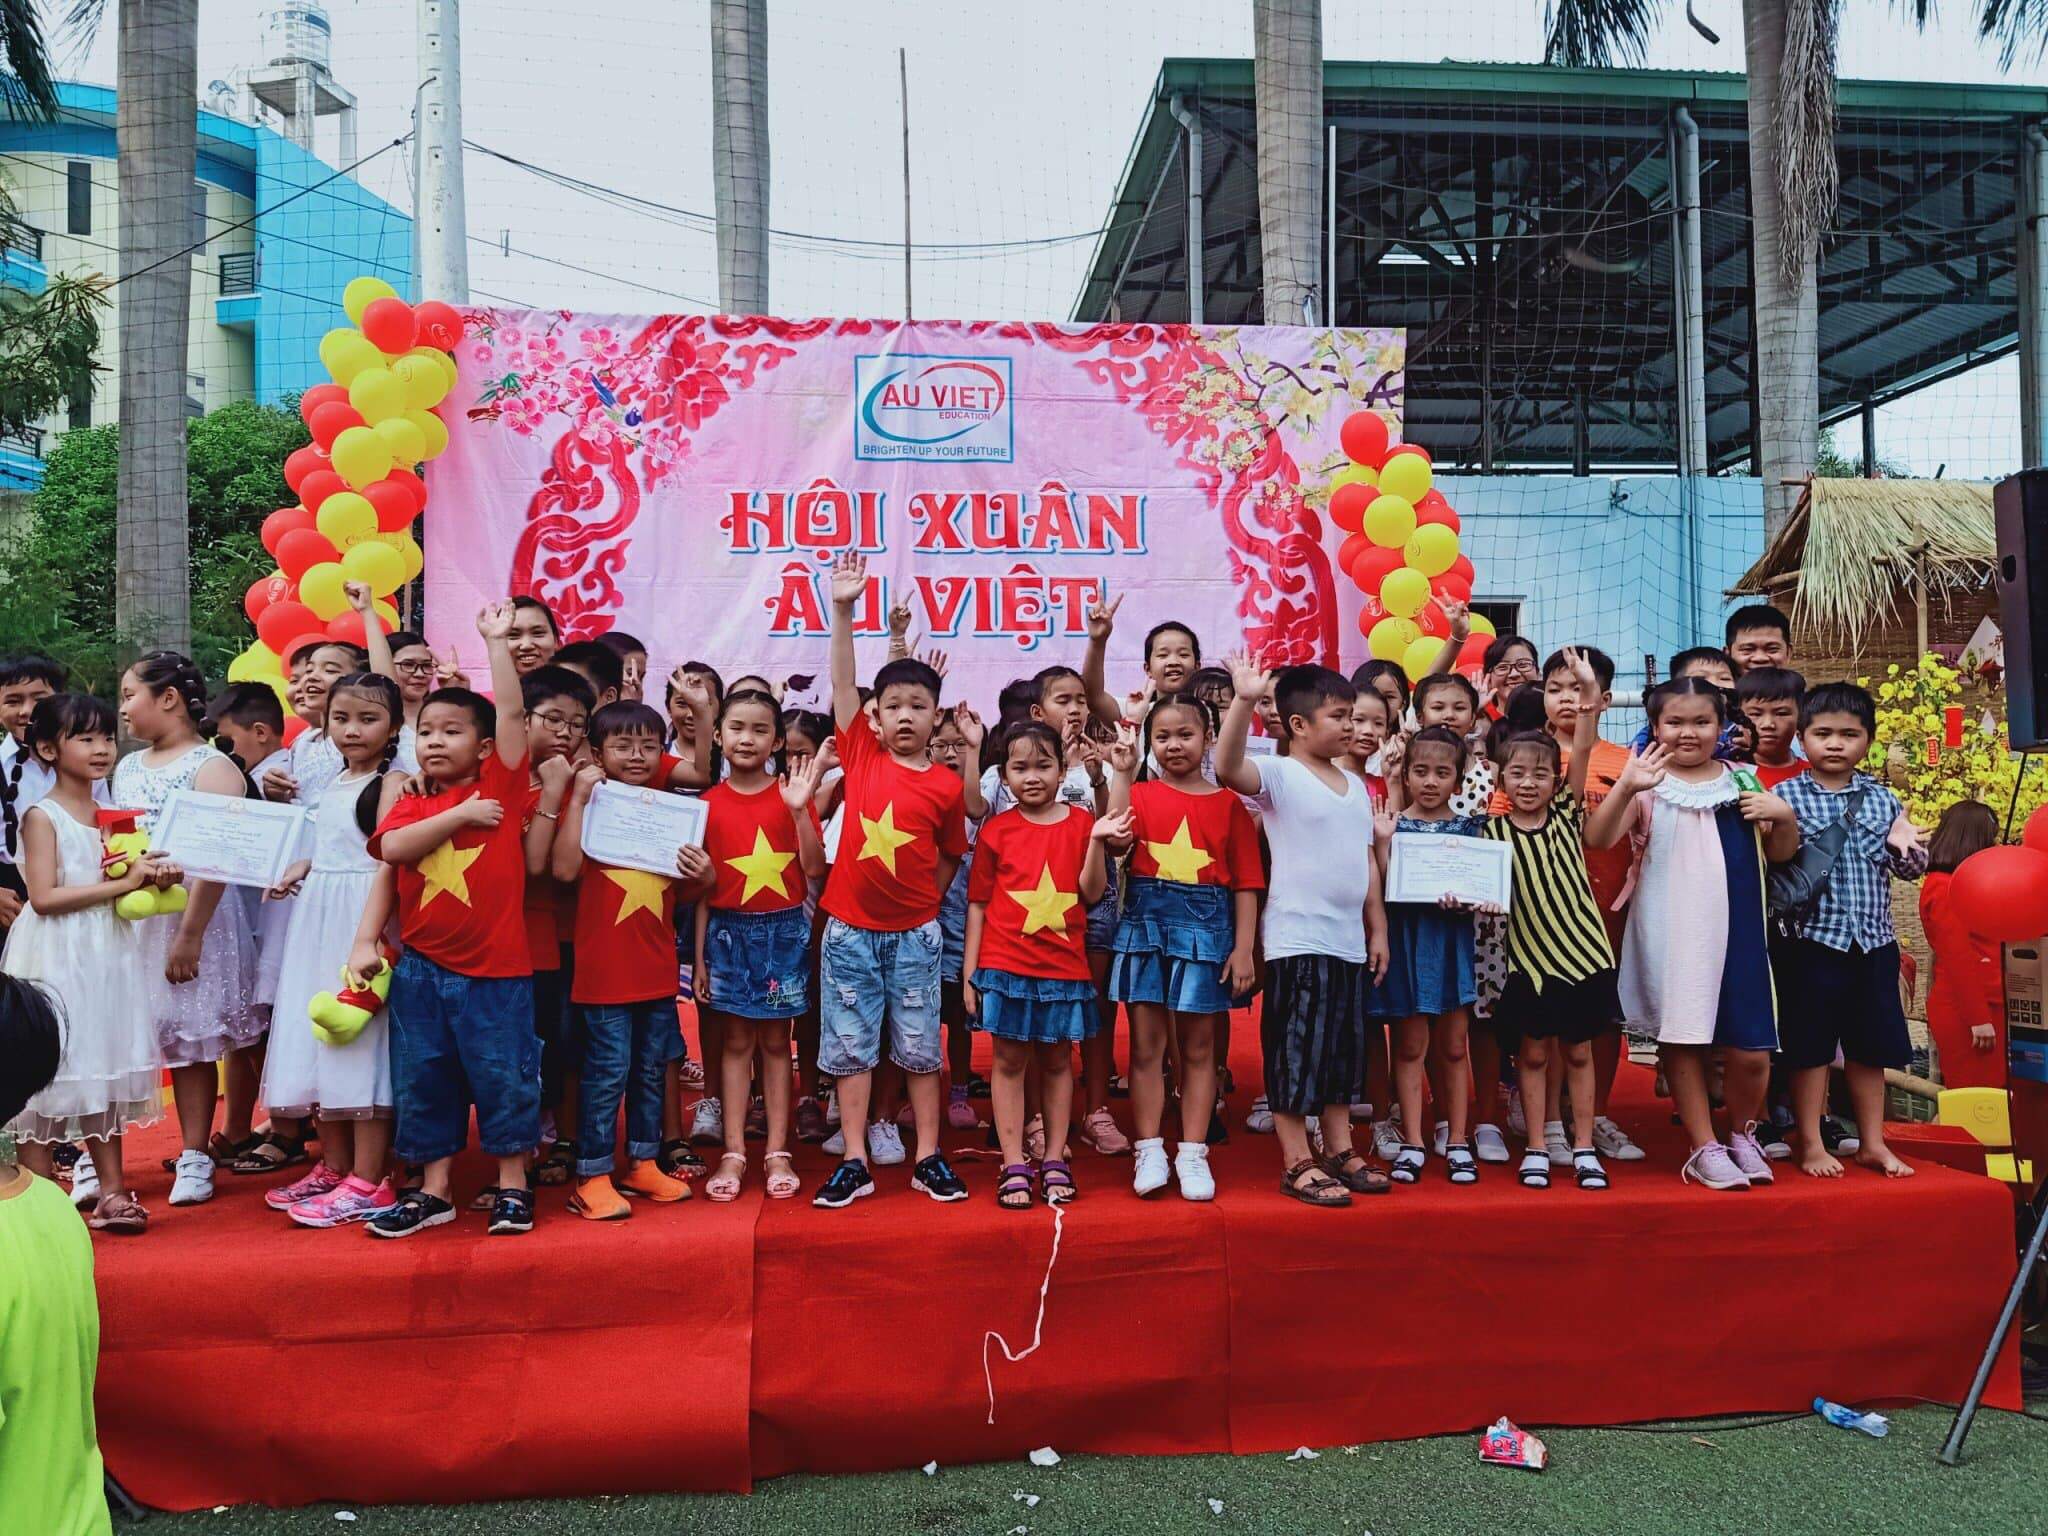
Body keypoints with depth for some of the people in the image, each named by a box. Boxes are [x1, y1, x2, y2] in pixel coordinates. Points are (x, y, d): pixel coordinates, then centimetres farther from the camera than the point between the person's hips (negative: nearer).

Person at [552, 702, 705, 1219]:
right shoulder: (590, 804, -4)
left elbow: (688, 886, 16)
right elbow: (565, 869, -20)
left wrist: (702, 874, -7)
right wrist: (578, 799, -21)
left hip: (657, 967, 5)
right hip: (603, 967, -5)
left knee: (652, 1069, 14)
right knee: (606, 1072, -1)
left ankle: (643, 1164, 28)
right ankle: (593, 1177, 11)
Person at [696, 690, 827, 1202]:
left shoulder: (791, 795, 0)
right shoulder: (709, 803, 2)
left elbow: (815, 870, -6)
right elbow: (702, 886, 4)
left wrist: (799, 811, -17)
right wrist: (698, 955, 3)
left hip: (784, 930, -1)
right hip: (729, 930, 1)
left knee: (775, 1042, 6)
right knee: (736, 1042, 5)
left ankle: (777, 1152, 12)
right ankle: (733, 1154, 10)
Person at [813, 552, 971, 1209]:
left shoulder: (946, 786, -4)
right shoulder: (862, 754, -1)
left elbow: (949, 859, 9)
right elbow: (842, 682, -9)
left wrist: (922, 907, 4)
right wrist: (843, 610, -18)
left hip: (914, 933, -1)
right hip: (849, 930, 1)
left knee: (921, 1049, 9)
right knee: (850, 1049, 7)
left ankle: (929, 1158, 21)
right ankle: (854, 1164, 16)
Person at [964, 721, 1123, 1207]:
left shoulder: (1081, 822, 4)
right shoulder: (995, 830, 1)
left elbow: (1091, 892, -2)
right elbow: (978, 904, 3)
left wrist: (1097, 841, -15)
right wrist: (970, 973, 0)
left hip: (1064, 966, 1)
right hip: (1005, 965, -1)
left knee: (1057, 1060, 9)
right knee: (1009, 1060, 3)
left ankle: (1055, 1161, 20)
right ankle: (1014, 1166, 11)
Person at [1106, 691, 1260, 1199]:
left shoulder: (1228, 803, 3)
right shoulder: (1140, 793, 5)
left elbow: (1246, 882, 2)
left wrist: (1243, 948, -4)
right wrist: (1122, 773, -15)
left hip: (1206, 927, 0)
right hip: (1144, 922, 1)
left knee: (1198, 1047, 7)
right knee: (1146, 1045, 4)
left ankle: (1192, 1154, 15)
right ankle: (1149, 1152, 13)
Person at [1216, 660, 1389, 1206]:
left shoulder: (1355, 784, 13)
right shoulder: (1280, 775, -9)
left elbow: (1367, 860, 18)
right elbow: (1227, 768, -30)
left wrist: (1378, 928, 15)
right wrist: (1244, 700, -40)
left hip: (1349, 941, 8)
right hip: (1296, 940, -8)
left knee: (1343, 1051, 16)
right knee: (1295, 1053, -1)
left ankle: (1340, 1152, 28)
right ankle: (1298, 1164, 9)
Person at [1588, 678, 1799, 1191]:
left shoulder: (1741, 781, 9)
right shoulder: (1648, 784, -1)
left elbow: (1779, 855, 15)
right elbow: (1598, 839, -16)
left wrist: (1783, 816, -6)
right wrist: (1625, 787, -32)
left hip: (1735, 932, 2)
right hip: (1670, 934, -2)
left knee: (1750, 1052, 1)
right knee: (1682, 1040, 5)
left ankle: (1742, 1133, 28)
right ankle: (1705, 1148, 20)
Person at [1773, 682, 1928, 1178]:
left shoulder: (1882, 799, 7)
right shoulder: (1786, 796, -5)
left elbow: (1909, 869, 12)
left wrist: (1908, 848, -8)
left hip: (1874, 942, 4)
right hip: (1813, 938, -4)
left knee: (1871, 1045, 14)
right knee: (1810, 1044, 4)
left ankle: (1873, 1142, 27)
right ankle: (1811, 1145, 15)